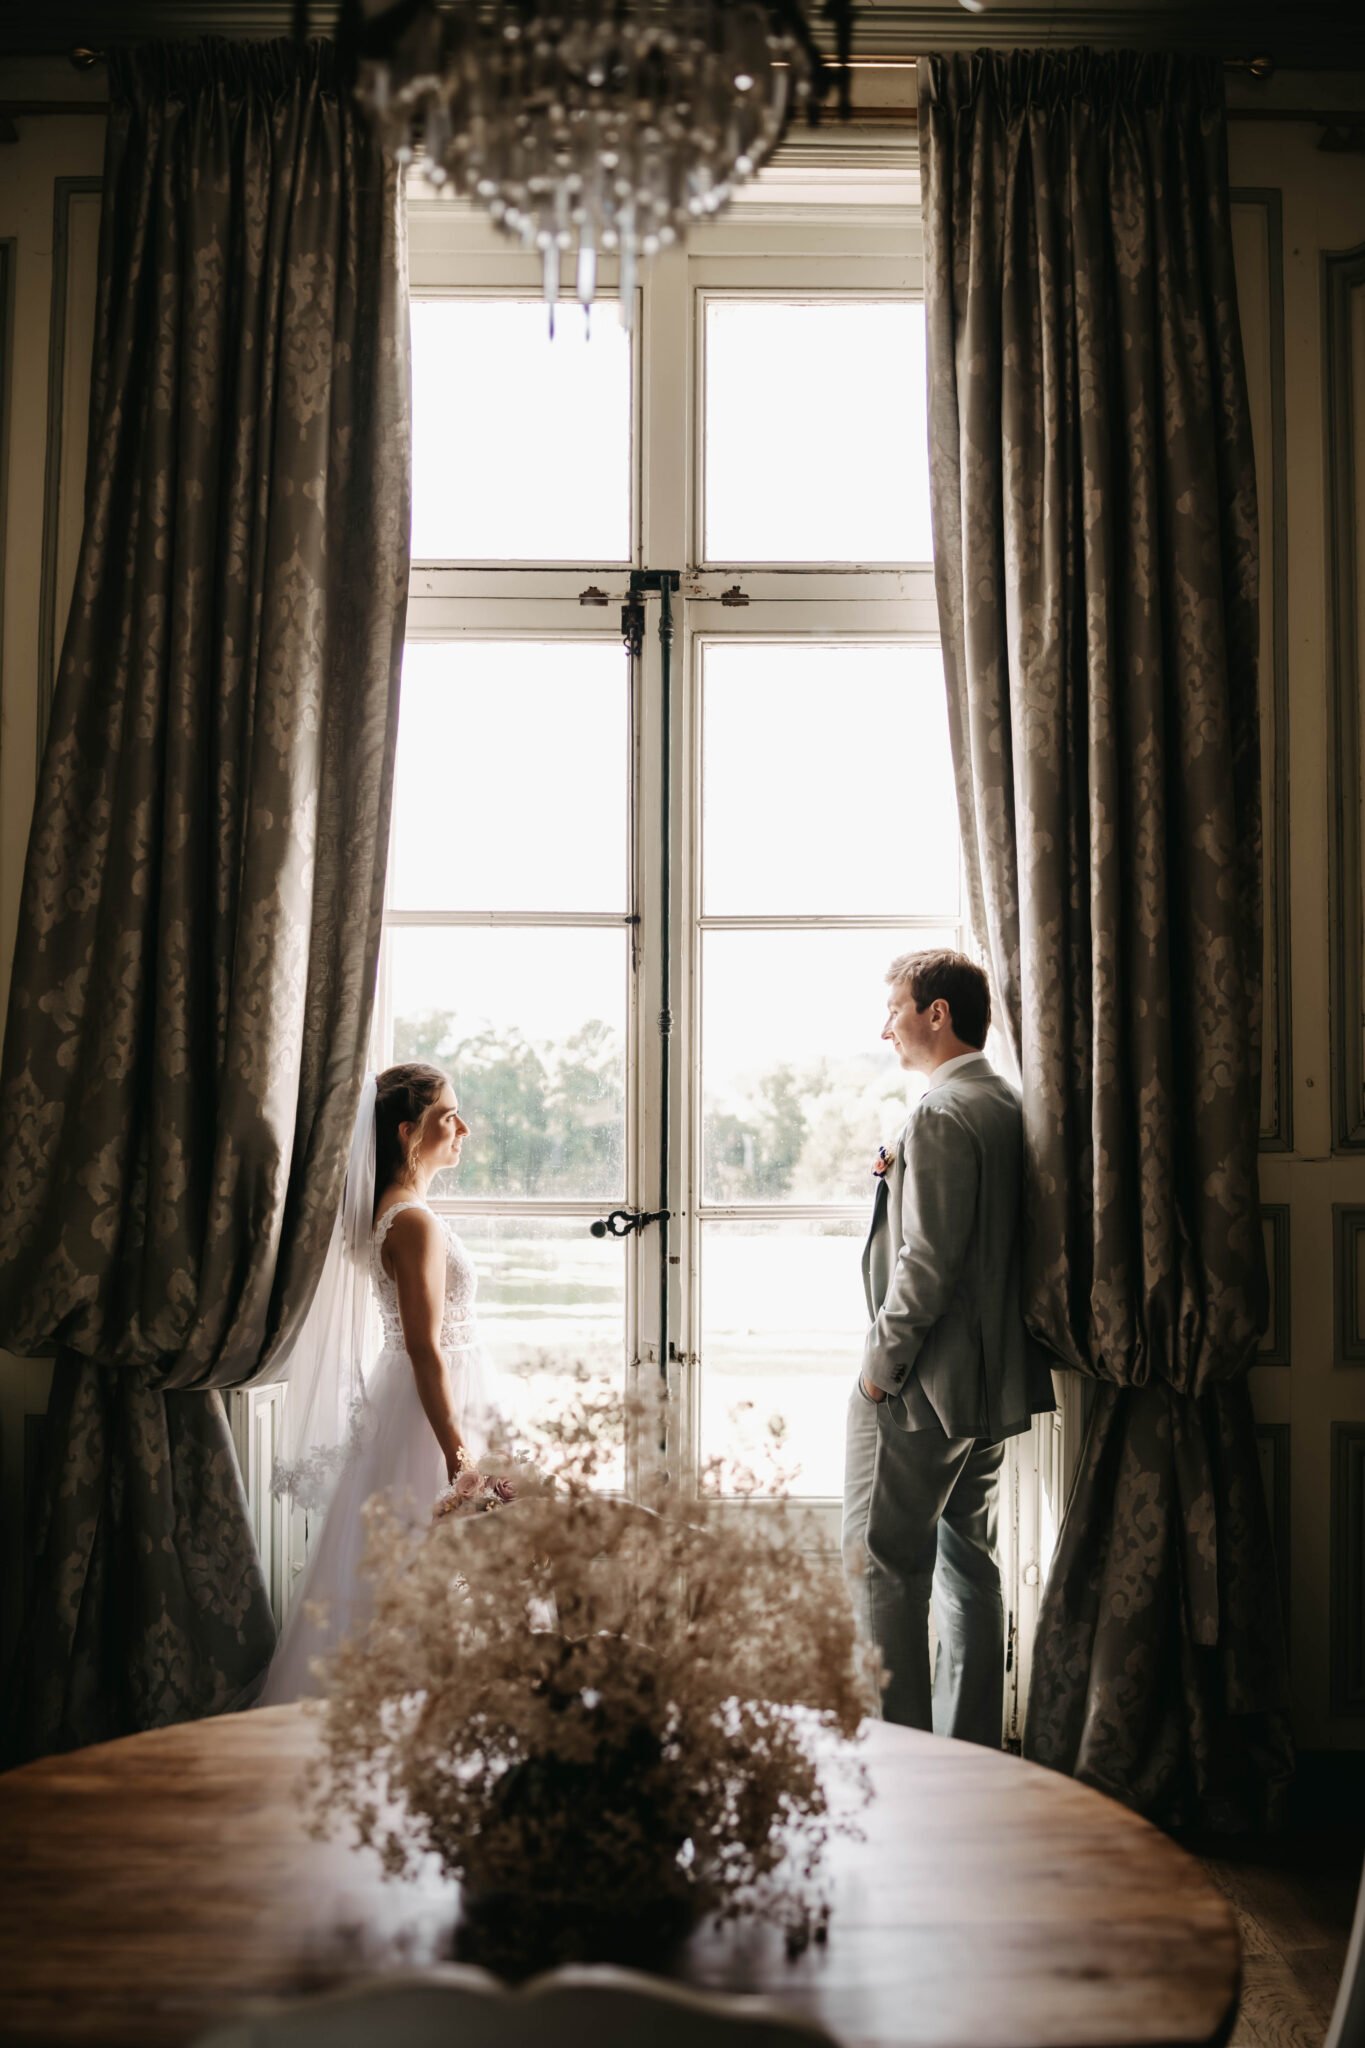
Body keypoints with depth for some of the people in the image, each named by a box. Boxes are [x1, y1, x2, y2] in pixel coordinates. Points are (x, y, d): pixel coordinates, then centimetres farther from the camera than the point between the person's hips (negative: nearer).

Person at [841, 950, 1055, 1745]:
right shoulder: (1010, 1103, 11)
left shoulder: (942, 1114, -17)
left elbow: (927, 1261, -22)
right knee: (969, 1559, 15)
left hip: (926, 1383, -10)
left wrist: (882, 1360, -13)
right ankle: (973, 1749, 24)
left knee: (883, 1564, -2)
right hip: (994, 1379, 10)